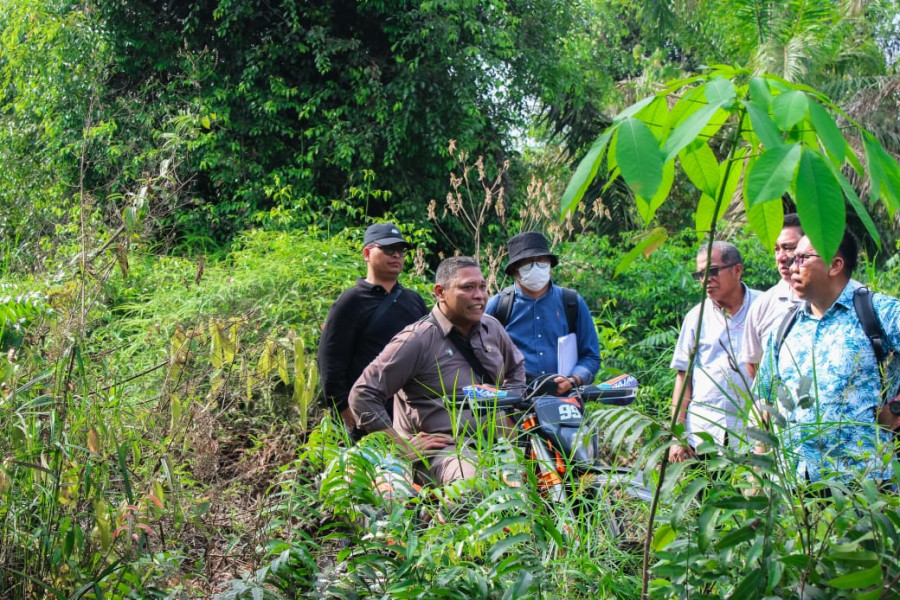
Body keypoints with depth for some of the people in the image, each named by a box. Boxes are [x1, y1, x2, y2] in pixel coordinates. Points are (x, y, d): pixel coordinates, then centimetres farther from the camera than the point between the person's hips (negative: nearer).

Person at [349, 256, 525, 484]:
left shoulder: (492, 328, 13)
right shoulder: (417, 341, -8)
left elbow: (516, 369, 34)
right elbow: (362, 394, -9)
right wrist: (402, 445, -11)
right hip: (447, 447, -9)